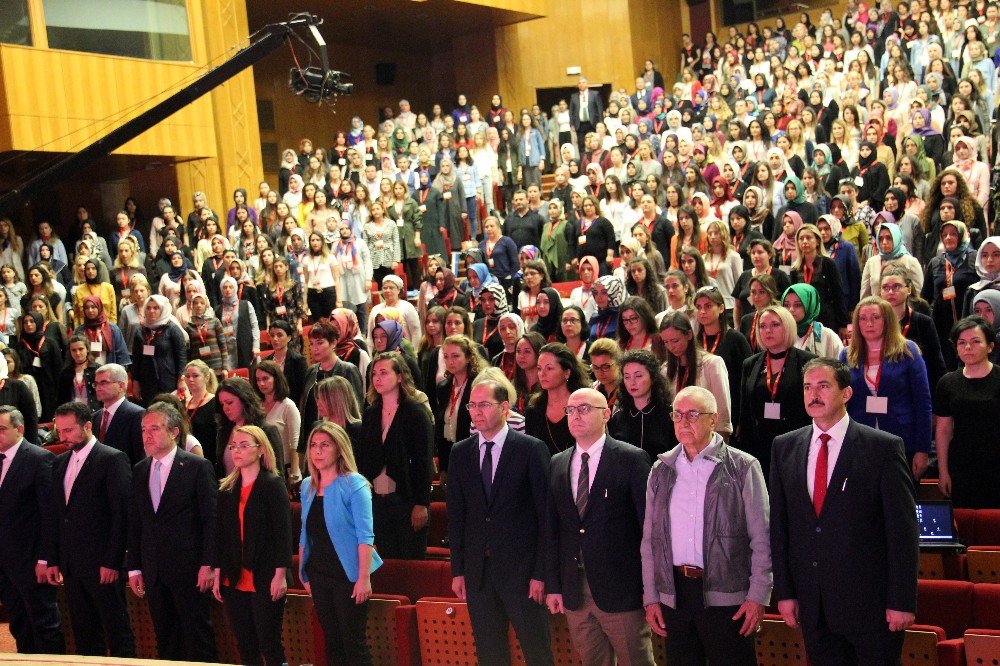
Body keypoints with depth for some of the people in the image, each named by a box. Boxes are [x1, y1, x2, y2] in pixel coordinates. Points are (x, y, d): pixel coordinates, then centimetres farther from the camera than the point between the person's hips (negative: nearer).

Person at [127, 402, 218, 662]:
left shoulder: (198, 467, -6)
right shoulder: (139, 472, 11)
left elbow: (211, 519, -8)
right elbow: (134, 524, 13)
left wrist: (208, 564, -12)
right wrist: (134, 568, 10)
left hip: (188, 568, -5)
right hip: (153, 571, 5)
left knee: (197, 635, -1)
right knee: (165, 640, 11)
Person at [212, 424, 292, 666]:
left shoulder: (273, 484, -5)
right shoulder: (227, 489, 11)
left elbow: (283, 531, -10)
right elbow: (221, 535, 13)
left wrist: (280, 574, -14)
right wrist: (217, 573, 8)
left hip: (265, 580, -5)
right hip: (234, 581, 5)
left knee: (269, 645, -3)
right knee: (244, 646, 8)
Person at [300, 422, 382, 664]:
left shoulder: (353, 484, -10)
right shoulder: (307, 486, 8)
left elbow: (365, 535, -14)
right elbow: (305, 534, 15)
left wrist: (364, 578, -19)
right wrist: (303, 574, 13)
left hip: (348, 574, -6)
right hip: (319, 575, 6)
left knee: (353, 643, -2)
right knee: (331, 641, 12)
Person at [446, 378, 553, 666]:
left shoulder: (531, 449, -6)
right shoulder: (460, 453, 7)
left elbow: (545, 514, -7)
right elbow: (455, 515, 9)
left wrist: (540, 572, -10)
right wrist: (458, 570, 5)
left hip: (521, 567, -4)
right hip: (477, 571, 4)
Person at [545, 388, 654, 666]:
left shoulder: (632, 459, -5)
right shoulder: (557, 465, 10)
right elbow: (552, 530, 11)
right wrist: (553, 585, 7)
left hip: (620, 590, -4)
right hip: (573, 591, 5)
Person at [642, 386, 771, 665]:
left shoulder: (743, 467, -2)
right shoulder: (662, 469, 9)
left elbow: (762, 539, -4)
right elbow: (650, 538, 12)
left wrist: (758, 596, -9)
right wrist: (650, 597, 8)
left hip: (726, 596, -4)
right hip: (674, 595, 4)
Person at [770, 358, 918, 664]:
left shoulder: (883, 447, -7)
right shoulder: (784, 447, 6)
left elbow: (903, 531, -8)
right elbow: (779, 525, 7)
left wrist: (902, 602, -10)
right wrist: (784, 592, 4)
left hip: (870, 602, -4)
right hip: (813, 607, 4)